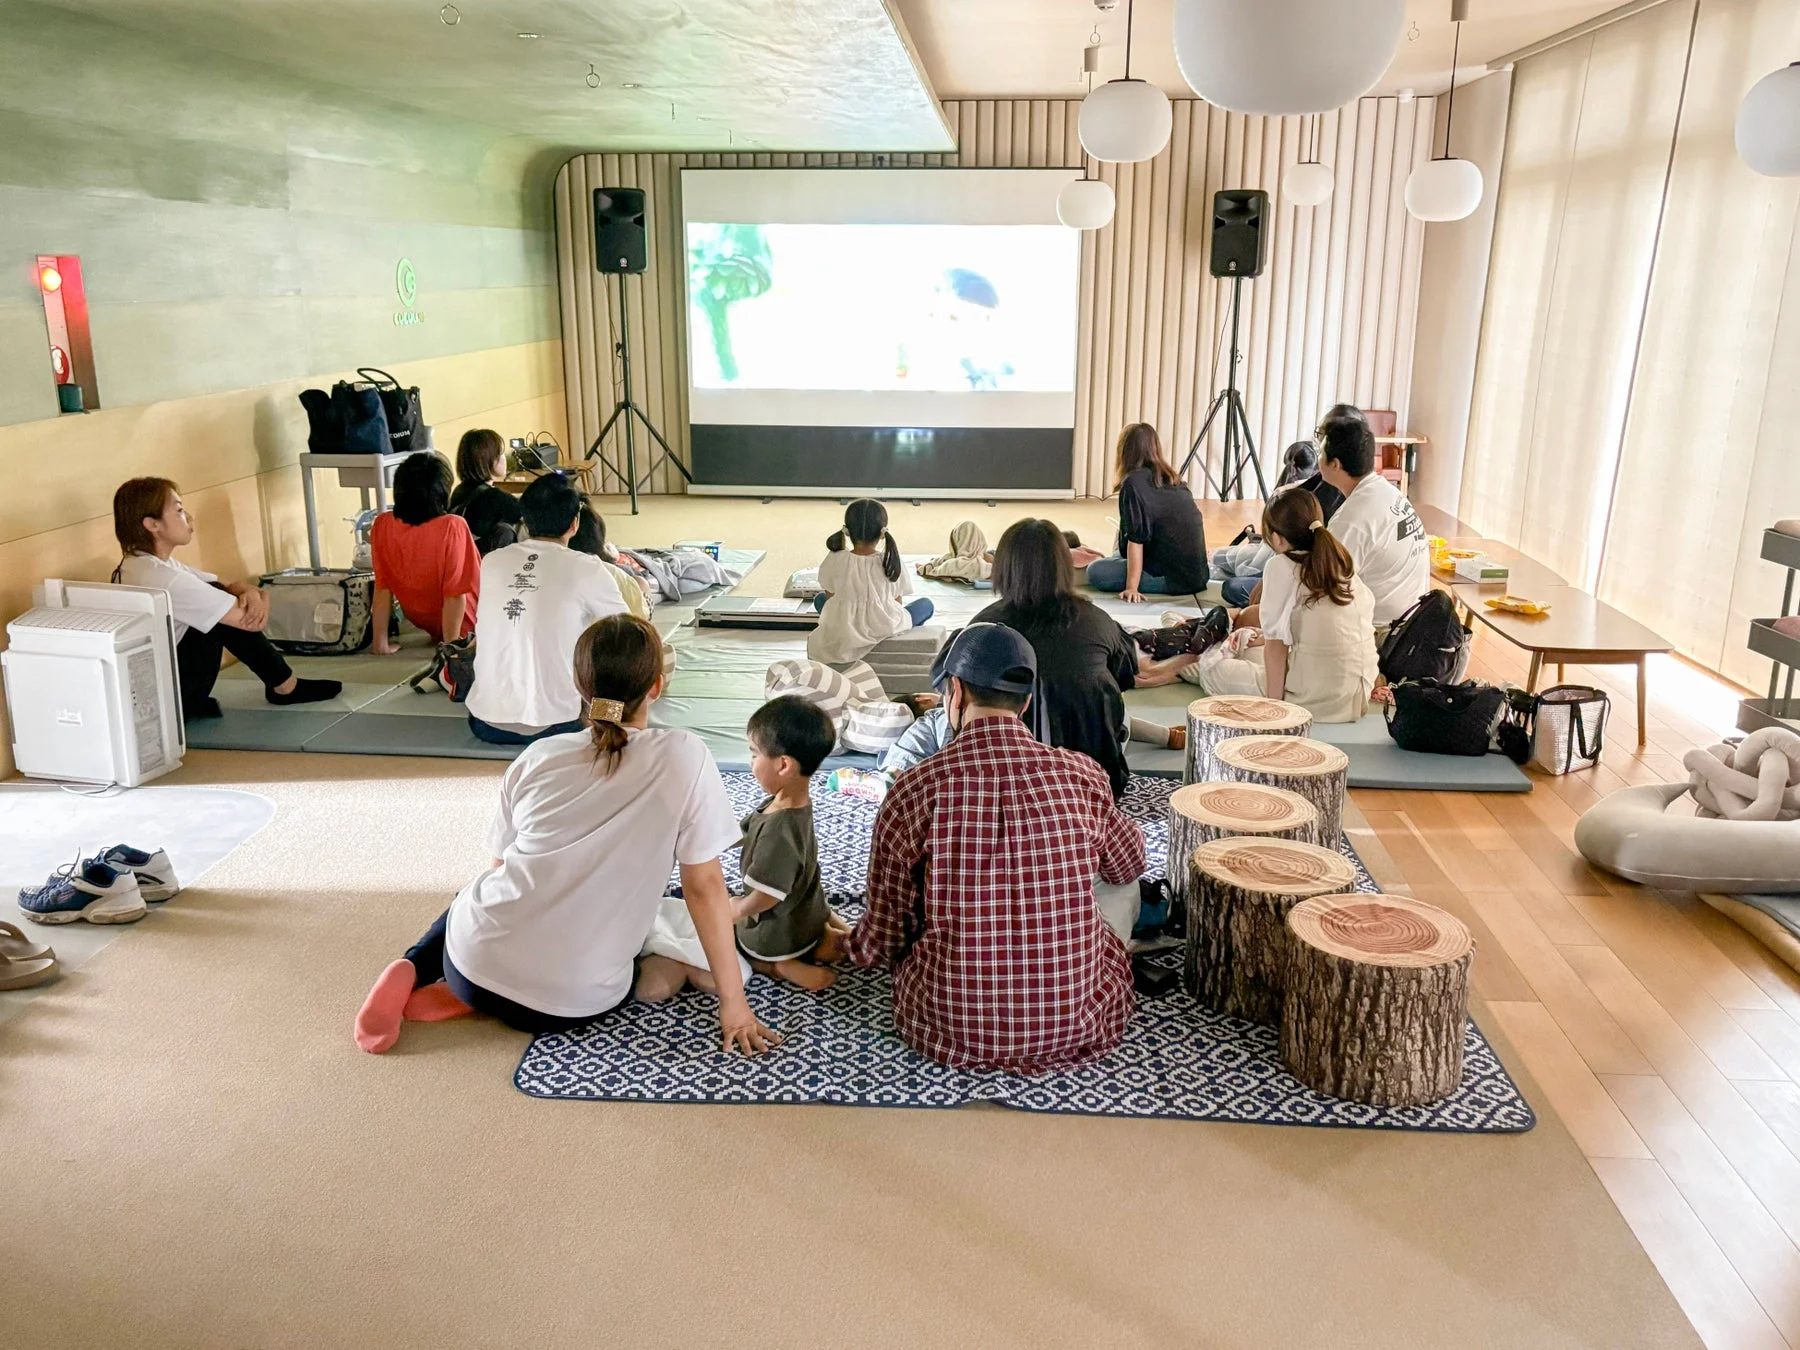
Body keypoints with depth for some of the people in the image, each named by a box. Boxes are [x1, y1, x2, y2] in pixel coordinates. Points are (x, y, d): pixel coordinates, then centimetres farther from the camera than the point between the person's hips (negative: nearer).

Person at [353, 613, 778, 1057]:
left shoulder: (538, 757, 0)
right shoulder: (684, 758, -10)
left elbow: (500, 866, 12)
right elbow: (704, 886, -8)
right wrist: (734, 1004, -1)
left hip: (480, 960, 5)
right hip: (576, 1003, -4)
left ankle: (413, 972, 9)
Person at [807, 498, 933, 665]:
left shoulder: (834, 561, -10)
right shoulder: (892, 563, -11)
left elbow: (830, 597, 3)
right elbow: (897, 602, -1)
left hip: (841, 631, 1)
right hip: (886, 630, -1)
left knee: (820, 598, 31)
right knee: (926, 604, 22)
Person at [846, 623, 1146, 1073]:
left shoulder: (911, 790, -13)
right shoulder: (1082, 775, -8)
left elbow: (886, 938, -4)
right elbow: (1129, 865, 14)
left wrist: (847, 947, 20)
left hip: (950, 1033, 1)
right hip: (1075, 1032, 0)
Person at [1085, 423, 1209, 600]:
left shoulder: (1134, 482, -14)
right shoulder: (1174, 481, 11)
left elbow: (1136, 539, -19)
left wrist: (1132, 587, -19)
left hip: (1173, 577, -8)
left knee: (1096, 572, -11)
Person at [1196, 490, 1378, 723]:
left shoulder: (1281, 566, -11)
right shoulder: (1342, 562, 7)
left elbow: (1276, 644, -11)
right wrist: (1266, 640, 30)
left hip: (1318, 702, -7)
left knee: (1214, 672, 8)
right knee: (1247, 653, 25)